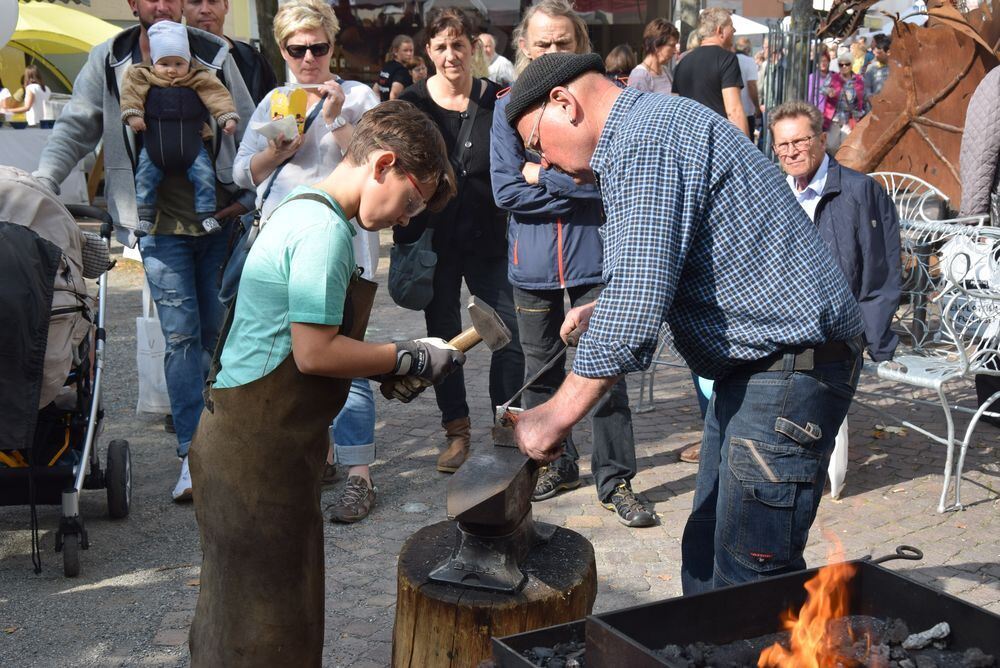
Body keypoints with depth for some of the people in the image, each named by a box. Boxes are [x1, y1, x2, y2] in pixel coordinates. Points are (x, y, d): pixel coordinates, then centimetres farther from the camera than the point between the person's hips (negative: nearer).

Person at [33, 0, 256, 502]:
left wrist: (249, 196, 3)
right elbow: (74, 130, 4)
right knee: (181, 336, -5)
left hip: (219, 217, 1)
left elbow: (246, 130, 8)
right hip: (160, 225, -1)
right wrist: (40, 186, -7)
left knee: (217, 330, 9)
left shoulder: (214, 55, 2)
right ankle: (193, 455, -1)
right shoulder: (109, 62, 2)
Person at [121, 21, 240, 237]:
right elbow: (131, 93, -3)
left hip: (192, 145, -1)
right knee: (145, 178, -1)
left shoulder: (199, 80, -4)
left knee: (204, 175, -10)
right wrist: (133, 114, -16)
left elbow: (217, 96, -8)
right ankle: (145, 217, 12)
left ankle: (206, 214, 2)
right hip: (154, 146, 1)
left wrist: (228, 117, -19)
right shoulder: (143, 77, 1)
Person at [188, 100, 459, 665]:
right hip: (260, 452, -10)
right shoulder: (326, 229, -19)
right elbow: (316, 353, -23)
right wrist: (409, 358, -12)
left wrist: (391, 366, 10)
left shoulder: (305, 210, 13)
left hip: (254, 439, 10)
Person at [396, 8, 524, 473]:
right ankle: (457, 431, 23)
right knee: (443, 338, 9)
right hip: (433, 241, 0)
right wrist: (406, 242, -3)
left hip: (487, 240, 0)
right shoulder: (412, 104, -1)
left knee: (511, 335, -2)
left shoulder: (497, 101, -1)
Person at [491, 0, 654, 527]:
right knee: (541, 370, 14)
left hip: (593, 258, -2)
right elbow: (506, 191, -8)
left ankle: (615, 480, 12)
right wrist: (578, 188, -13)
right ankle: (555, 465, 31)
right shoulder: (509, 108, 3)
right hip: (532, 262, 3)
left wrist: (543, 175, -12)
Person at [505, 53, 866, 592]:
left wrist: (553, 418, -16)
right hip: (755, 365, 11)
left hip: (790, 363, -11)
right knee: (706, 553, 14)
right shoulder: (656, 124, 18)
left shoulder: (645, 143, -17)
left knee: (750, 580, -6)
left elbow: (634, 312, -24)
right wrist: (604, 310, 16)